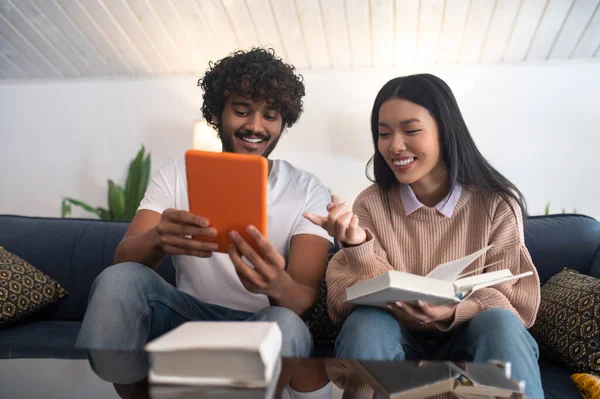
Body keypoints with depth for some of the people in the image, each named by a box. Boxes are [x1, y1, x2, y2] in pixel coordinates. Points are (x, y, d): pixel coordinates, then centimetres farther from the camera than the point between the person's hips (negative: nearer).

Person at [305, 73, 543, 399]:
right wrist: (357, 246, -30)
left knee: (498, 323, -31)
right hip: (397, 336, 1)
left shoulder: (497, 204, -7)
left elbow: (517, 303, -7)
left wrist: (453, 312, -27)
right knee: (364, 324, -30)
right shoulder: (370, 204, -4)